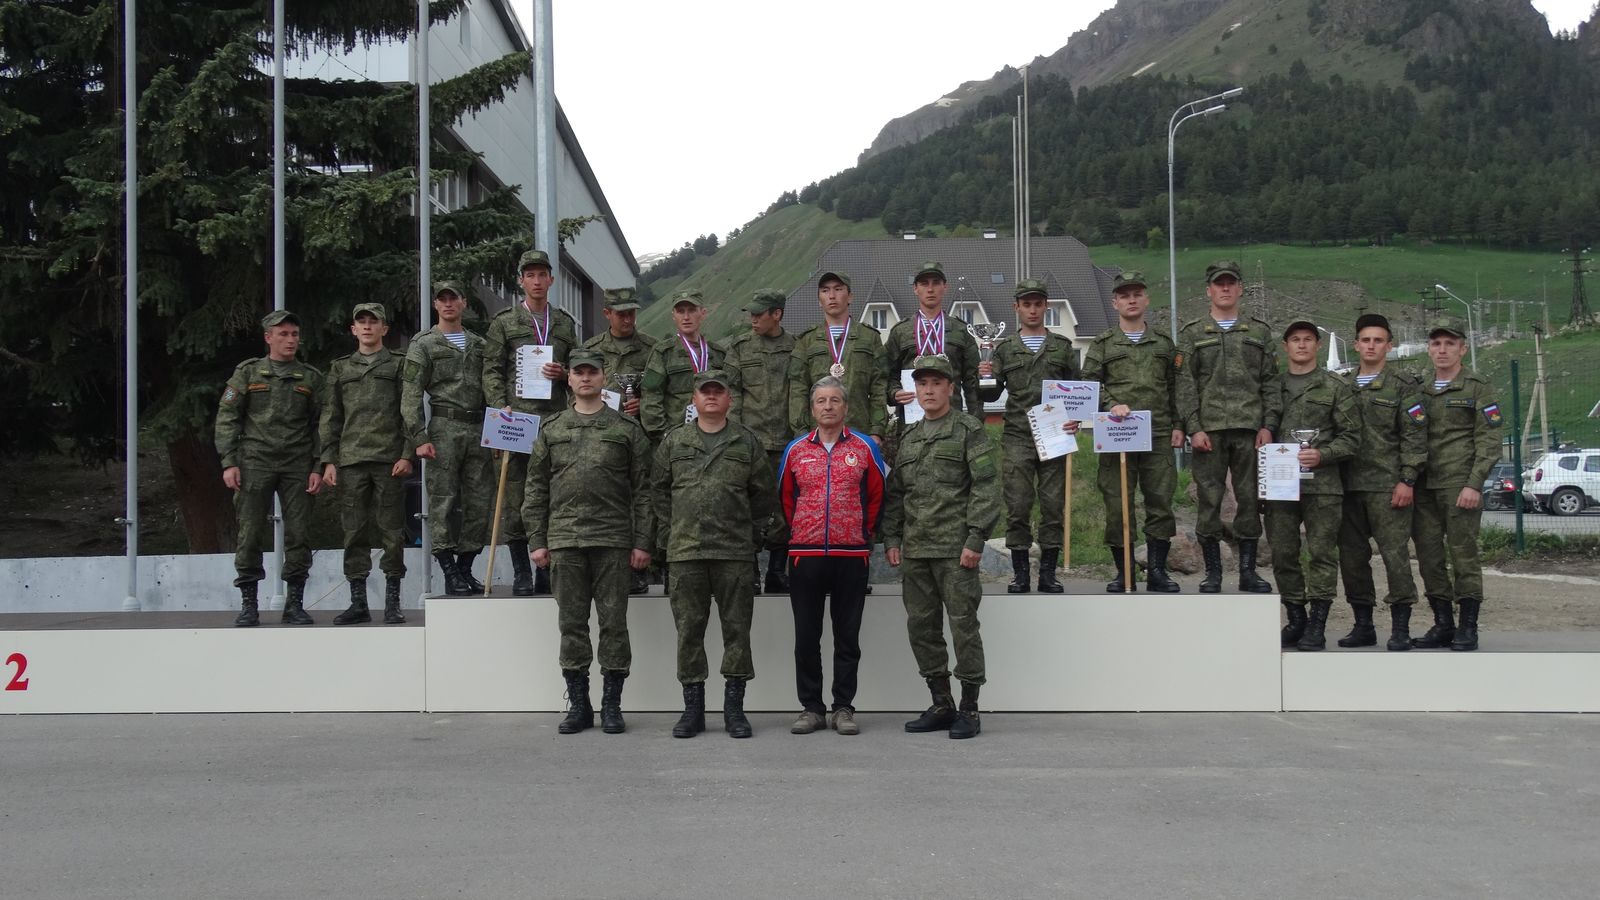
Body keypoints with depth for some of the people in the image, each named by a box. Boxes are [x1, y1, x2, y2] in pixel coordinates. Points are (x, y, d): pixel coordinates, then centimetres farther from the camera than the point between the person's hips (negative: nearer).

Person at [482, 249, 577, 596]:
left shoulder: (565, 323, 17)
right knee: (516, 496, -4)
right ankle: (522, 574, 3)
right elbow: (491, 371, 3)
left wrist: (563, 373, -1)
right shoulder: (504, 322, 8)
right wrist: (502, 406, -11)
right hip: (517, 417, -3)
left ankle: (547, 571, 10)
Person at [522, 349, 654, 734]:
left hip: (614, 541, -2)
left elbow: (642, 489, 3)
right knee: (572, 624, 5)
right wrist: (537, 541, 4)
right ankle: (578, 704, 13)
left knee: (614, 622, 1)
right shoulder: (551, 429, 12)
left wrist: (642, 542, -4)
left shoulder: (626, 428, 6)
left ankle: (612, 704, 10)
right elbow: (536, 488, 12)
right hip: (564, 541, 2)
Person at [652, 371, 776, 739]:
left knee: (736, 628, 2)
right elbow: (659, 488, 13)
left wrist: (753, 533, 7)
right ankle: (693, 707, 12)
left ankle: (734, 708, 10)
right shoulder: (674, 440, 10)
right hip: (685, 551, 1)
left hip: (734, 551, -1)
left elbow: (762, 492, 11)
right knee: (689, 629, 4)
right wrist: (667, 533, 6)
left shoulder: (747, 442, 8)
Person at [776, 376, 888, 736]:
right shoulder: (795, 450, 8)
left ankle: (844, 708, 11)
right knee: (806, 636, 3)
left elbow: (878, 496, 9)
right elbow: (784, 498, 16)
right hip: (805, 555, 1)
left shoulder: (865, 448, 4)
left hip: (851, 556, -1)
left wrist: (864, 534, 7)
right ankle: (811, 708, 12)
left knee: (848, 636, 4)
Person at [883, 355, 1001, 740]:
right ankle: (941, 705, 19)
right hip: (914, 549, 6)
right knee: (921, 627, 8)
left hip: (955, 548, -6)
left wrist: (976, 539, -14)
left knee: (963, 625, -4)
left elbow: (986, 488, -8)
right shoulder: (908, 438, 17)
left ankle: (969, 709, 4)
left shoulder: (969, 430, -1)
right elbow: (894, 492, 20)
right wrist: (891, 539, 10)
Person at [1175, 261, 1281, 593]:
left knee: (1250, 499, 3)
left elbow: (1271, 381, 9)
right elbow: (1185, 385, 3)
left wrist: (1269, 425, -1)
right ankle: (1212, 571, 9)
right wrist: (1193, 428, -7)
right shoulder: (1192, 334, 9)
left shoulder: (1259, 332, 13)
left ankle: (1248, 570, 12)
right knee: (1209, 500, 0)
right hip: (1209, 431, -1)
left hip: (1251, 430, 1)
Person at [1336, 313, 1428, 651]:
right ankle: (1363, 625, 17)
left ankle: (1400, 628, 0)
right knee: (1352, 556, 7)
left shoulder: (1402, 384, 1)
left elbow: (1415, 435, -4)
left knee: (1395, 553, -7)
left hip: (1387, 485, -5)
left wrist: (1407, 480, -12)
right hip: (1349, 485, 5)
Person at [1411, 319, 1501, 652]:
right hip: (1423, 487, 5)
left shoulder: (1478, 388, 1)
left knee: (1463, 554, -4)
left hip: (1460, 485, -5)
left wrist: (1474, 484, -15)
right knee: (1429, 557, 5)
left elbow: (1489, 440, -6)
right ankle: (1442, 624, 13)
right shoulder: (1420, 391, 16)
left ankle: (1468, 627, 3)